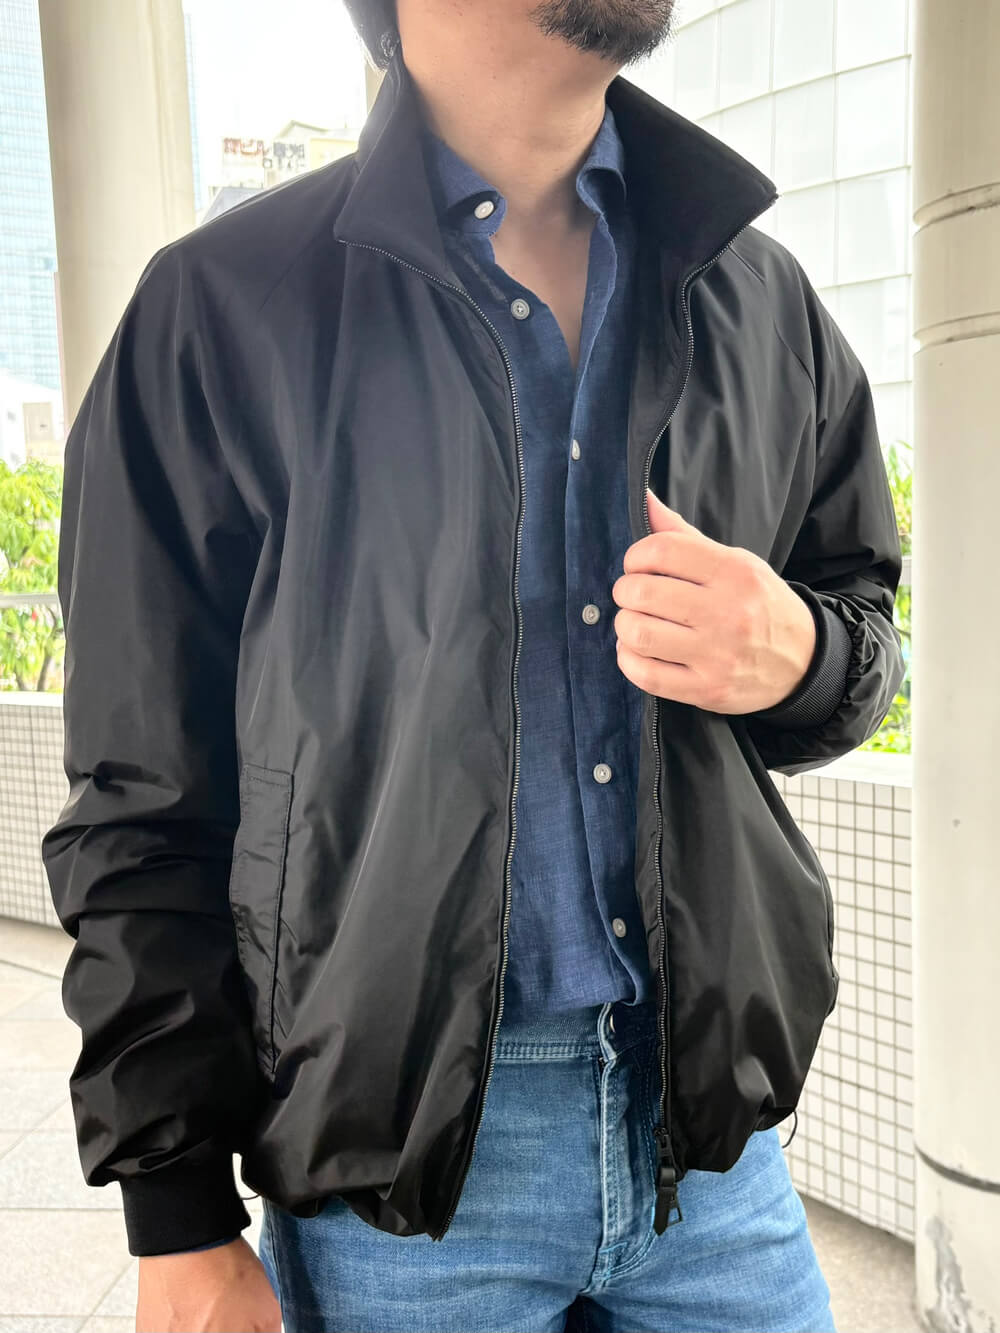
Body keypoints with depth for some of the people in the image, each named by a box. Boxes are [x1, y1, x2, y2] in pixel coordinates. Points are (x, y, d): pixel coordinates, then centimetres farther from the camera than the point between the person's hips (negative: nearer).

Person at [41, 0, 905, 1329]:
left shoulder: (762, 296, 6)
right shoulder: (221, 308, -6)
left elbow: (866, 612, 15)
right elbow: (144, 799, -5)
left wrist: (799, 654, -11)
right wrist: (180, 1221, -4)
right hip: (392, 1147, -3)